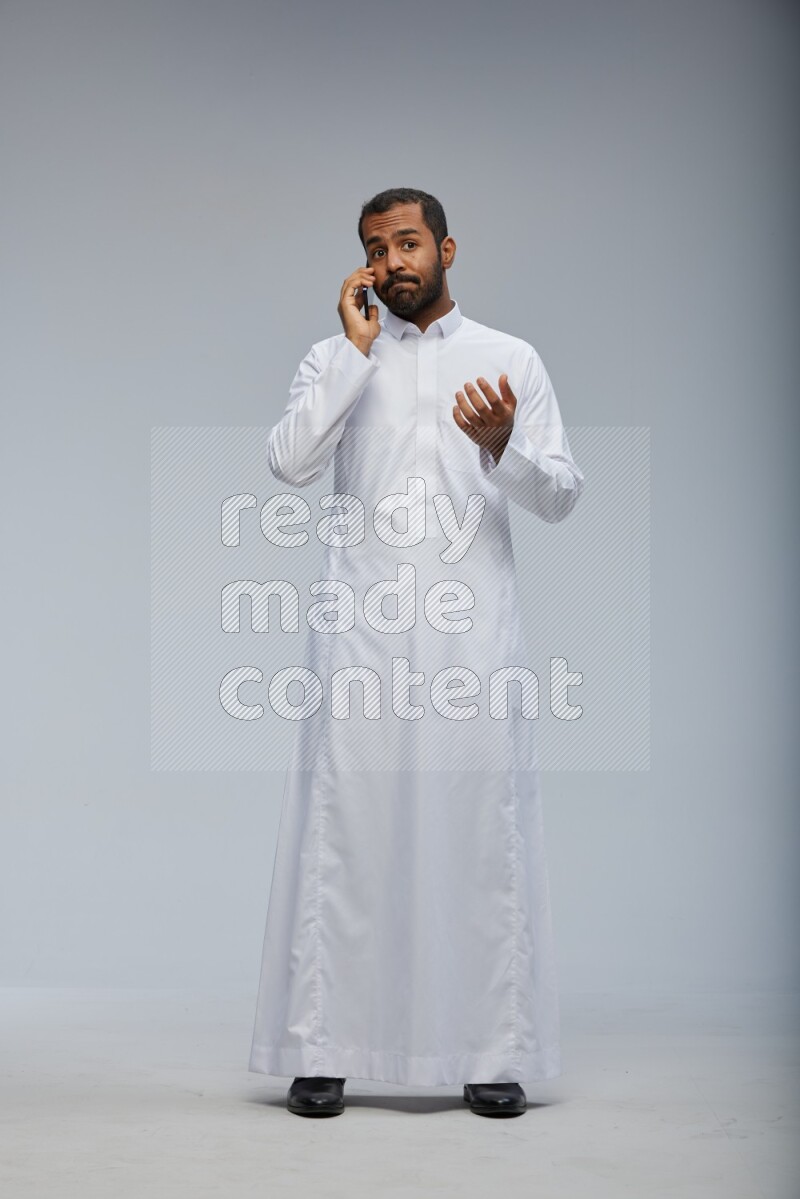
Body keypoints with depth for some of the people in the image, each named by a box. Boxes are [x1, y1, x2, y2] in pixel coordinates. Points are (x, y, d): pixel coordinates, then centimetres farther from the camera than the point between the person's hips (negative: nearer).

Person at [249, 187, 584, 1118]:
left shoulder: (513, 360, 12)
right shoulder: (336, 358, 12)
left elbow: (561, 497, 5)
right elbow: (289, 463, -5)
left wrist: (504, 446, -15)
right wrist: (355, 350, -5)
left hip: (473, 624, 0)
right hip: (361, 624, 0)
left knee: (483, 827, -1)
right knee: (342, 824, -1)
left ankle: (495, 1052, 7)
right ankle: (321, 1049, 5)